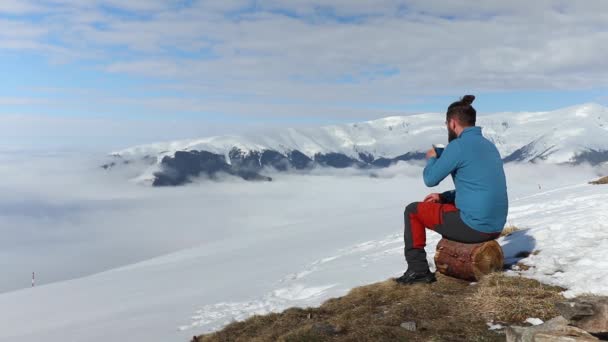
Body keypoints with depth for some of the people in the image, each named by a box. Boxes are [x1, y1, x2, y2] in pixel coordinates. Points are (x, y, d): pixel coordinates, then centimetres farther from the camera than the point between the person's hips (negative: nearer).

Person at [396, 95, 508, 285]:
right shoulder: (489, 145, 12)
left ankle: (417, 269, 10)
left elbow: (430, 179, -6)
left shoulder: (457, 146, -14)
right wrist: (444, 197, 18)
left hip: (473, 227, -8)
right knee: (447, 206, 34)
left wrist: (431, 159, 14)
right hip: (495, 227, 8)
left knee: (413, 211, 9)